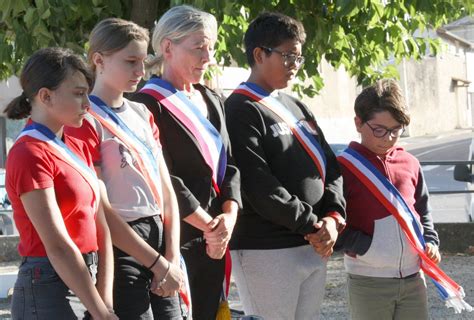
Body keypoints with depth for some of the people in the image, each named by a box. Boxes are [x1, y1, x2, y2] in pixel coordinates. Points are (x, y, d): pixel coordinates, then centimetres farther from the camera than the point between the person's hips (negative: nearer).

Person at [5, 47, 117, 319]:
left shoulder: (78, 148, 11)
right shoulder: (30, 154, -14)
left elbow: (101, 228, 4)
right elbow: (57, 246, -19)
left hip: (84, 283, 8)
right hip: (49, 289, -8)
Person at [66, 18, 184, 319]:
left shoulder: (143, 114, 13)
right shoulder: (87, 121, -9)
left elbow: (166, 190, 12)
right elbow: (100, 209, -14)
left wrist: (172, 258, 0)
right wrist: (157, 263, -12)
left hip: (159, 236, 7)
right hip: (120, 246, -7)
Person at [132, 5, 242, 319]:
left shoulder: (211, 101, 15)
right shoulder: (149, 104, -10)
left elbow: (228, 164, 12)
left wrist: (229, 214, -6)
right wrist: (209, 225, -11)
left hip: (213, 241, 7)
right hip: (173, 240, -7)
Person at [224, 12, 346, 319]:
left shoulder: (298, 107, 18)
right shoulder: (241, 111, -8)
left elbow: (330, 166, 15)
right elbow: (258, 186, -17)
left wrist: (333, 217, -3)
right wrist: (311, 226, -13)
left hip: (314, 248, 8)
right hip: (265, 251, -8)